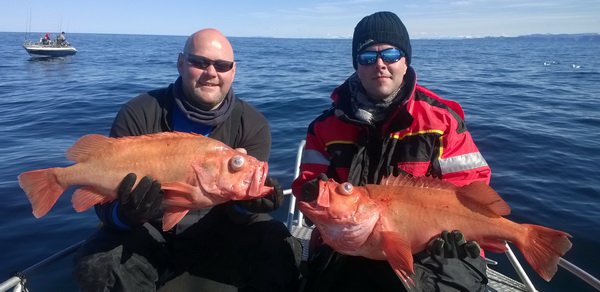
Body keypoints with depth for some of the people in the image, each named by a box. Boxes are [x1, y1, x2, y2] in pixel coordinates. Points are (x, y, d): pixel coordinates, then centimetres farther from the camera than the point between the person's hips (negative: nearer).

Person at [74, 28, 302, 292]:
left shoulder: (252, 125, -8)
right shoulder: (138, 114, -11)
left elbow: (238, 211, -12)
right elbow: (109, 197, -13)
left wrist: (247, 204, -36)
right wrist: (123, 214, -37)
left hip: (219, 228, 1)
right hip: (151, 229, 0)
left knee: (283, 254, -22)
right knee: (97, 267, -27)